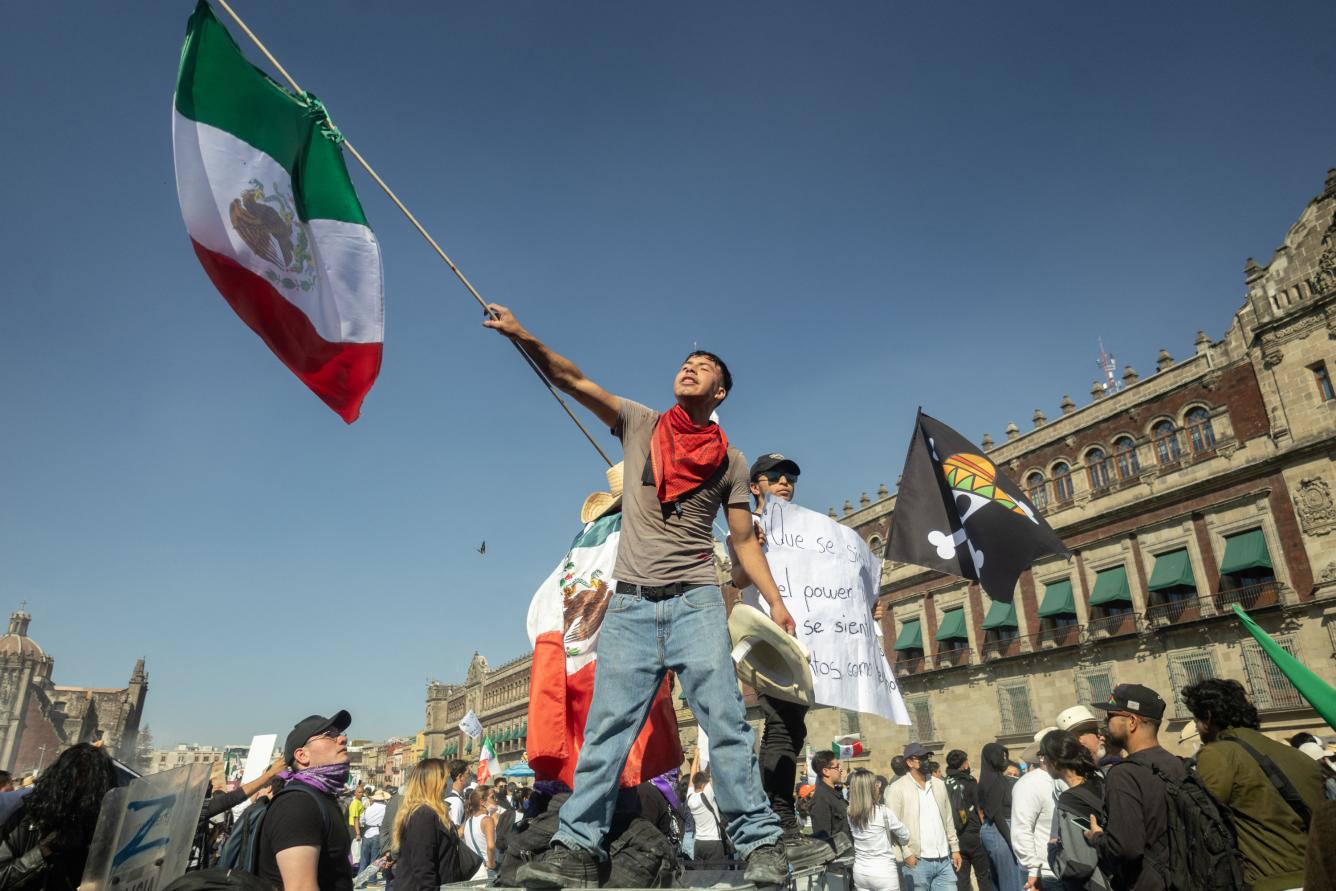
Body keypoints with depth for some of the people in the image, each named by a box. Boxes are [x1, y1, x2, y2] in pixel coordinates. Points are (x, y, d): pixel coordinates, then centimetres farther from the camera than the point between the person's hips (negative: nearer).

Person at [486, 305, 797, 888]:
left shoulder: (731, 461, 9)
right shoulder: (639, 424, 10)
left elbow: (744, 541, 9)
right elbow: (572, 380, 3)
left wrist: (775, 601, -1)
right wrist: (522, 338, -9)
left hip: (696, 601, 0)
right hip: (630, 604, 1)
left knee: (725, 722, -6)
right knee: (606, 728, -1)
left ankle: (760, 844, 2)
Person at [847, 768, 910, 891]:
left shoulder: (850, 813, -4)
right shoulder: (883, 812, -16)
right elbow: (905, 837, -3)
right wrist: (893, 840, 19)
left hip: (860, 871, 5)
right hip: (883, 872, -4)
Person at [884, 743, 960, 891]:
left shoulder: (939, 784, 12)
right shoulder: (897, 788, -7)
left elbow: (948, 820, 18)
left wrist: (955, 848, 14)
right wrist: (906, 853, -15)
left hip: (944, 860, 5)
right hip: (917, 861, -5)